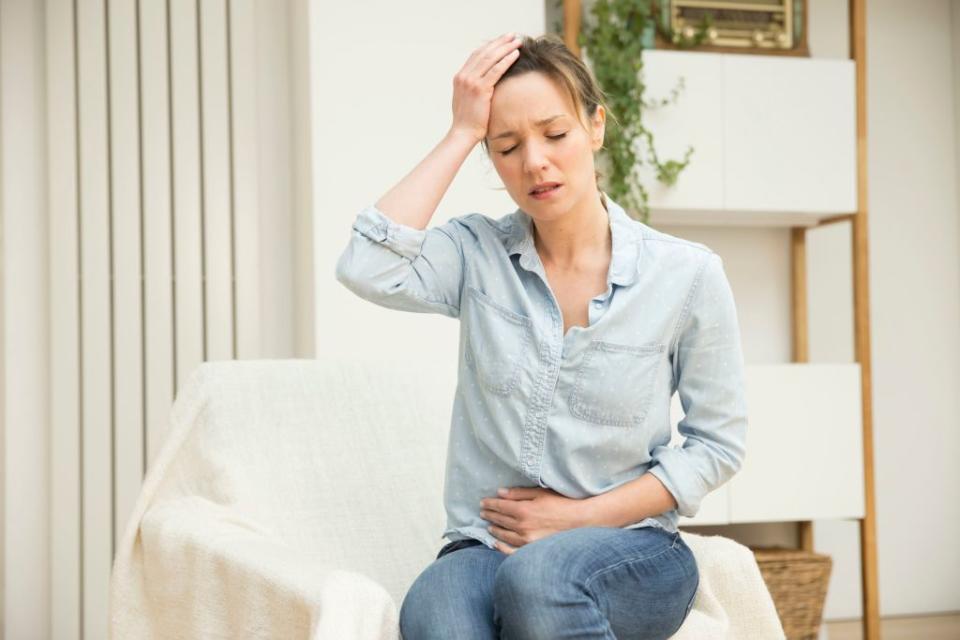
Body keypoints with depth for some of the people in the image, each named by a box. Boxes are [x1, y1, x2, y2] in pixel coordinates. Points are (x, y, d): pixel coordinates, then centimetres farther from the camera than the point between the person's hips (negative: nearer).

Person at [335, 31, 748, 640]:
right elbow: (366, 269, -18)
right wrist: (460, 134, -10)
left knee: (538, 575, -37)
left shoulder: (686, 274, -1)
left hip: (630, 549, 0)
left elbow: (717, 442, 5)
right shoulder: (477, 253, 3)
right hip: (486, 545, 0)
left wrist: (581, 517, -6)